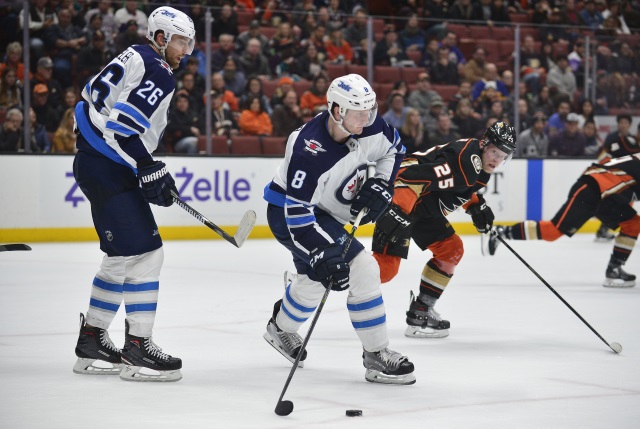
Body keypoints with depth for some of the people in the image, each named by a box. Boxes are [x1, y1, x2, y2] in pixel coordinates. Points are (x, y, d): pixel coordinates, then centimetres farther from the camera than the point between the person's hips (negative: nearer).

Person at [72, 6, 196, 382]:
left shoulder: (134, 59, 17)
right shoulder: (158, 73, -14)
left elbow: (95, 97, 23)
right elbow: (124, 123, -25)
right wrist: (150, 170, -20)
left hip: (98, 163, 11)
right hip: (110, 171, -11)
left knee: (122, 258, 17)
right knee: (145, 253, -11)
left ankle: (91, 341, 23)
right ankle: (137, 350, -9)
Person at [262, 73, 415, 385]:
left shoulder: (367, 127, -15)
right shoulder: (309, 151, -36)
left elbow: (393, 148, 7)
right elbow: (297, 211, -34)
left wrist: (380, 186, -8)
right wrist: (323, 254, -39)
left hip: (324, 211, 9)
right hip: (287, 214, -9)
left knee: (314, 279, 29)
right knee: (361, 271, -19)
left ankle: (281, 329, 55)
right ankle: (376, 356, -10)